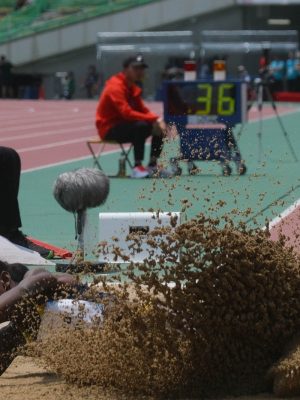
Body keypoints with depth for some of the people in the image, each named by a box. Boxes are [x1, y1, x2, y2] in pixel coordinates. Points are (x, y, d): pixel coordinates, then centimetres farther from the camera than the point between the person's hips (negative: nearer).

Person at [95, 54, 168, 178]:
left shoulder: (133, 88, 11)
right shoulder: (115, 87, -20)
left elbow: (142, 110, 9)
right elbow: (127, 112, -31)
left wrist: (156, 119, -14)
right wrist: (153, 119, -32)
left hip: (124, 125, 9)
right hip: (109, 129, -9)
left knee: (160, 128, 2)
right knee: (141, 126, -34)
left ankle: (152, 166, 6)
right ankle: (137, 168, -33)